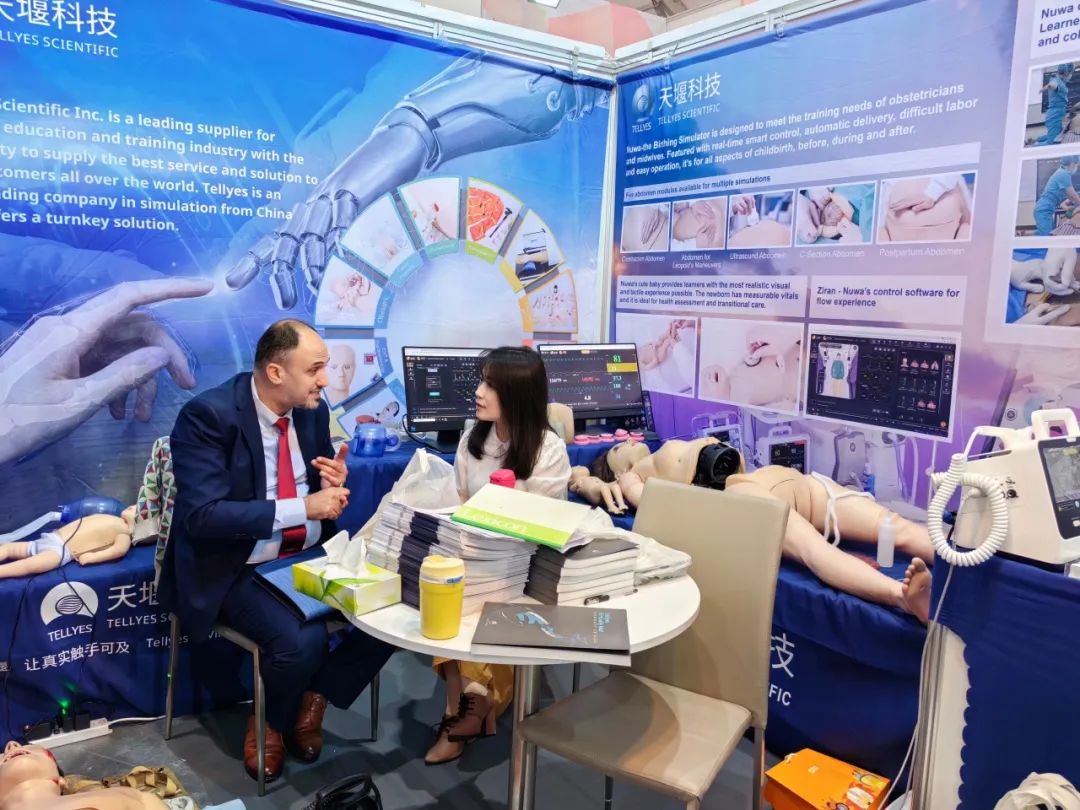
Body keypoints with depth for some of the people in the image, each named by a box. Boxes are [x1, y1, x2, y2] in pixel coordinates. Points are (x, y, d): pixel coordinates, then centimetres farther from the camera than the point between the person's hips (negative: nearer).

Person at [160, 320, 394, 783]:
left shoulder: (314, 410, 1)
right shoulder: (207, 415, -18)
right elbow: (204, 515, -26)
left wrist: (335, 486, -13)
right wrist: (303, 507, -29)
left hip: (310, 556, 6)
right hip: (237, 570, -6)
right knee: (302, 641, -29)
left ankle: (315, 696, 11)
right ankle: (269, 723, 6)